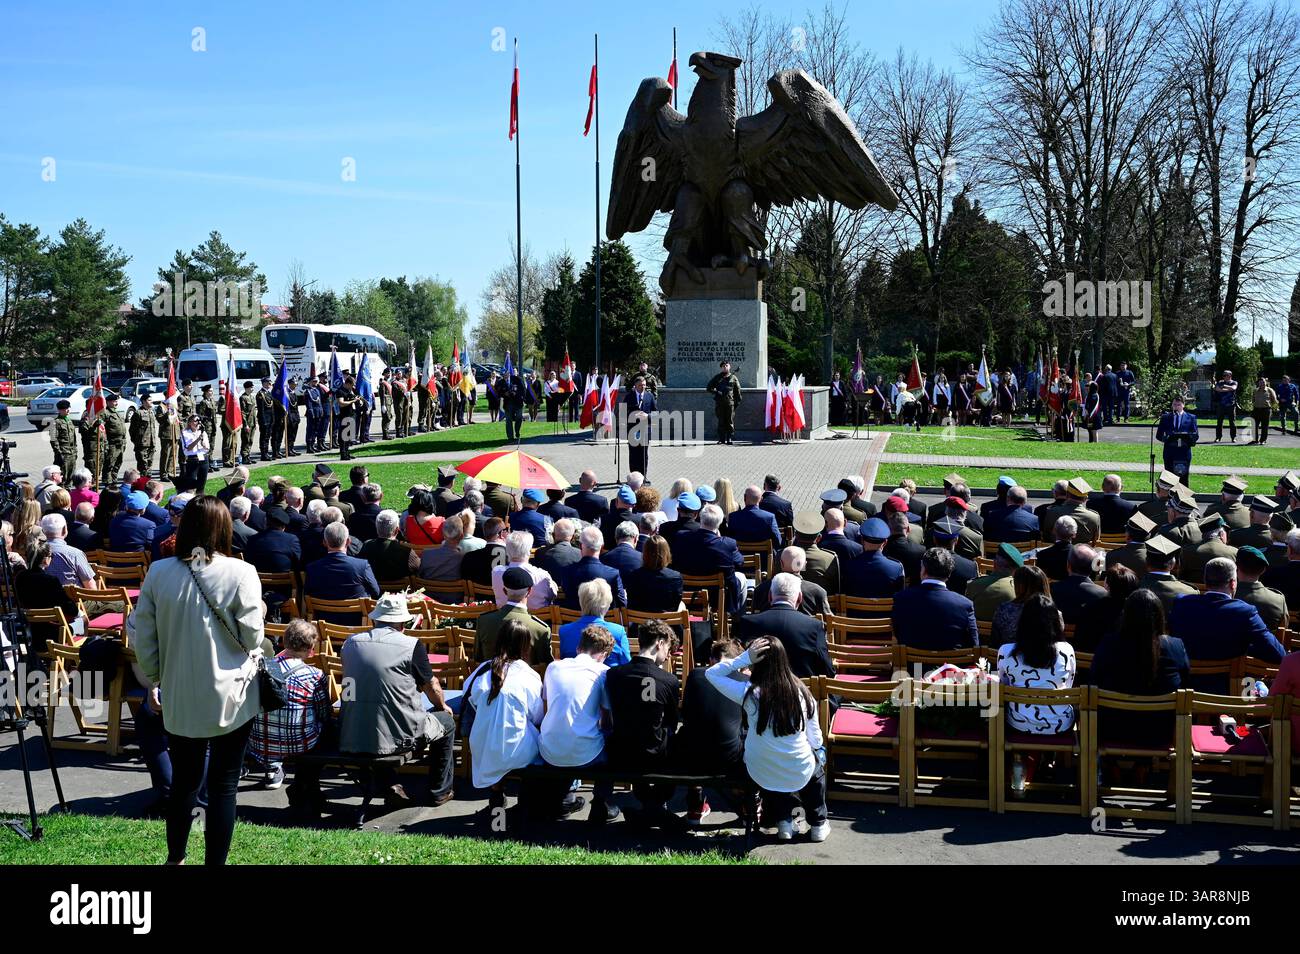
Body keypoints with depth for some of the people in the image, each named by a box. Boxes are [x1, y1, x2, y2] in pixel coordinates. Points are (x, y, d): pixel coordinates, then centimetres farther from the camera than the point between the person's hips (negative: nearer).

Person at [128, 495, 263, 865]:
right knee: (223, 786, 7)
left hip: (179, 699, 4)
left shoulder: (158, 573, -4)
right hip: (229, 697, -3)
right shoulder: (240, 574, -15)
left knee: (183, 780, 20)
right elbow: (252, 637, -10)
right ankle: (215, 860, 13)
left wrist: (154, 680, 15)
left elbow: (140, 634, 2)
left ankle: (175, 858, 33)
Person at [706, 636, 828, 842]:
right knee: (819, 760, 35)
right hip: (800, 775, 1)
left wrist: (743, 658, -16)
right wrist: (818, 752, 18)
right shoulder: (801, 692, -15)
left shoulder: (749, 693, -21)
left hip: (763, 776, -1)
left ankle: (784, 821, 30)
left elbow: (710, 673, -9)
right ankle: (818, 824, 38)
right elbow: (815, 738, -4)